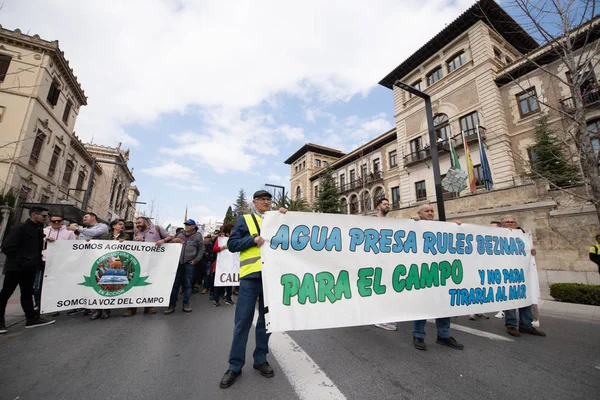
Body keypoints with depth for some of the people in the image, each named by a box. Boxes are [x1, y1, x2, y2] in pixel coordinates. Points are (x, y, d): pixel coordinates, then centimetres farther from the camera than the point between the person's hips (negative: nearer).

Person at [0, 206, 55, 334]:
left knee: (27, 293, 11)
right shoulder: (21, 228, -13)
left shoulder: (39, 230, 11)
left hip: (29, 268, 7)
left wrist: (38, 261, 7)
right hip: (16, 267, -7)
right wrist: (20, 261, -17)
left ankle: (32, 318, 16)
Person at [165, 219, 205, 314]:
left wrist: (196, 260, -6)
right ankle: (172, 304, 15)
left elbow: (201, 249, -1)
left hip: (189, 264, -3)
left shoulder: (198, 236, -1)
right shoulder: (180, 235, 12)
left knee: (187, 284, 5)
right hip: (178, 262, 3)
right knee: (175, 284, 6)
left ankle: (186, 304, 16)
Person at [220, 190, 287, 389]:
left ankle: (260, 359, 31)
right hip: (251, 276, -3)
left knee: (266, 319, 13)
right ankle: (235, 366, 21)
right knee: (242, 320, 4)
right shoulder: (245, 219, 5)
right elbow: (232, 244, 0)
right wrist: (253, 240, -14)